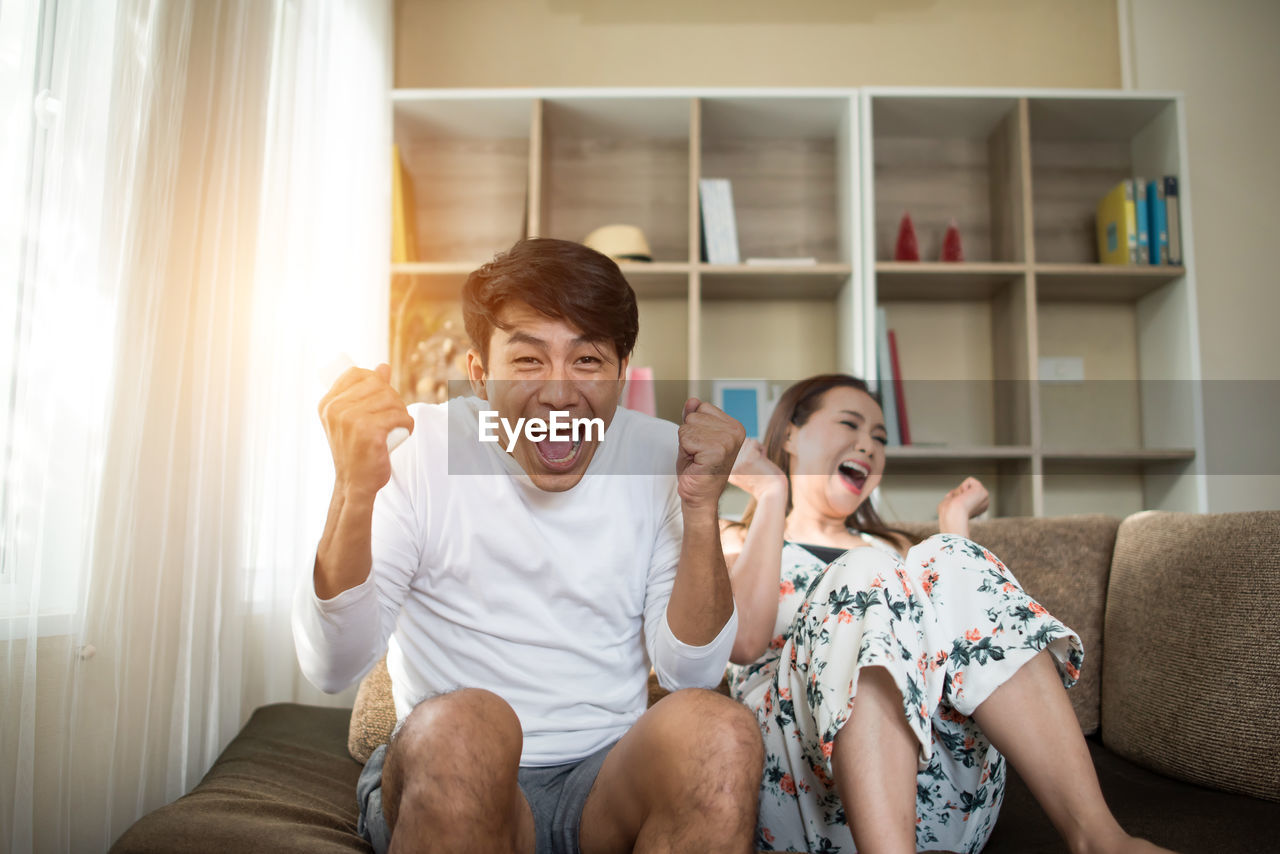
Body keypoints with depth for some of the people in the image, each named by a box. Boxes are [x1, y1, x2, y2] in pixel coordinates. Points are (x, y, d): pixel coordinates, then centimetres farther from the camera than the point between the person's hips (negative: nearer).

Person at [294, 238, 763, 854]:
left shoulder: (658, 456, -2)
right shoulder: (418, 449, -7)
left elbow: (691, 674, -5)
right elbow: (333, 669, -14)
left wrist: (701, 510, -18)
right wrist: (355, 491, -29)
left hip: (611, 781, 2)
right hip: (435, 784, -1)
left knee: (718, 729, -27)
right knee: (461, 726, -34)